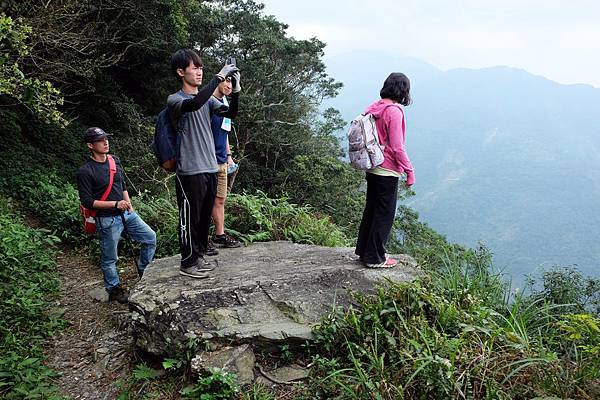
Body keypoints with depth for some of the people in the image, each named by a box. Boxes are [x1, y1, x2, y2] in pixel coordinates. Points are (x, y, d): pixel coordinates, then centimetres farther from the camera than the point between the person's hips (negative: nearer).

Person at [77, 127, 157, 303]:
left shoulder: (115, 160, 6)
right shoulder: (85, 172, -14)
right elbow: (87, 201, -16)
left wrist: (129, 205, 9)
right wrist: (115, 204, -22)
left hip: (126, 213, 6)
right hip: (107, 220, -6)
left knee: (150, 237, 5)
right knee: (109, 258, 7)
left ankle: (143, 271, 25)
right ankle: (114, 289, 26)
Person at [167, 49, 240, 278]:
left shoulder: (207, 98, 12)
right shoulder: (175, 100, -7)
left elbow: (230, 113, 1)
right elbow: (194, 104, -29)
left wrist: (235, 89, -14)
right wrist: (219, 77, -26)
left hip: (210, 168, 7)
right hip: (190, 171, -7)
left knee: (205, 217, 15)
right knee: (190, 218, 1)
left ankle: (199, 257, 29)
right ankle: (188, 262, 15)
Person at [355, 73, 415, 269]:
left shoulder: (373, 108, 6)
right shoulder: (394, 111, -18)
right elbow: (397, 147, -19)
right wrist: (409, 171, -12)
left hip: (372, 168, 8)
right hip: (388, 171, -8)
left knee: (371, 209, 18)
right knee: (384, 214, 3)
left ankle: (363, 250, 29)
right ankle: (375, 258, 12)